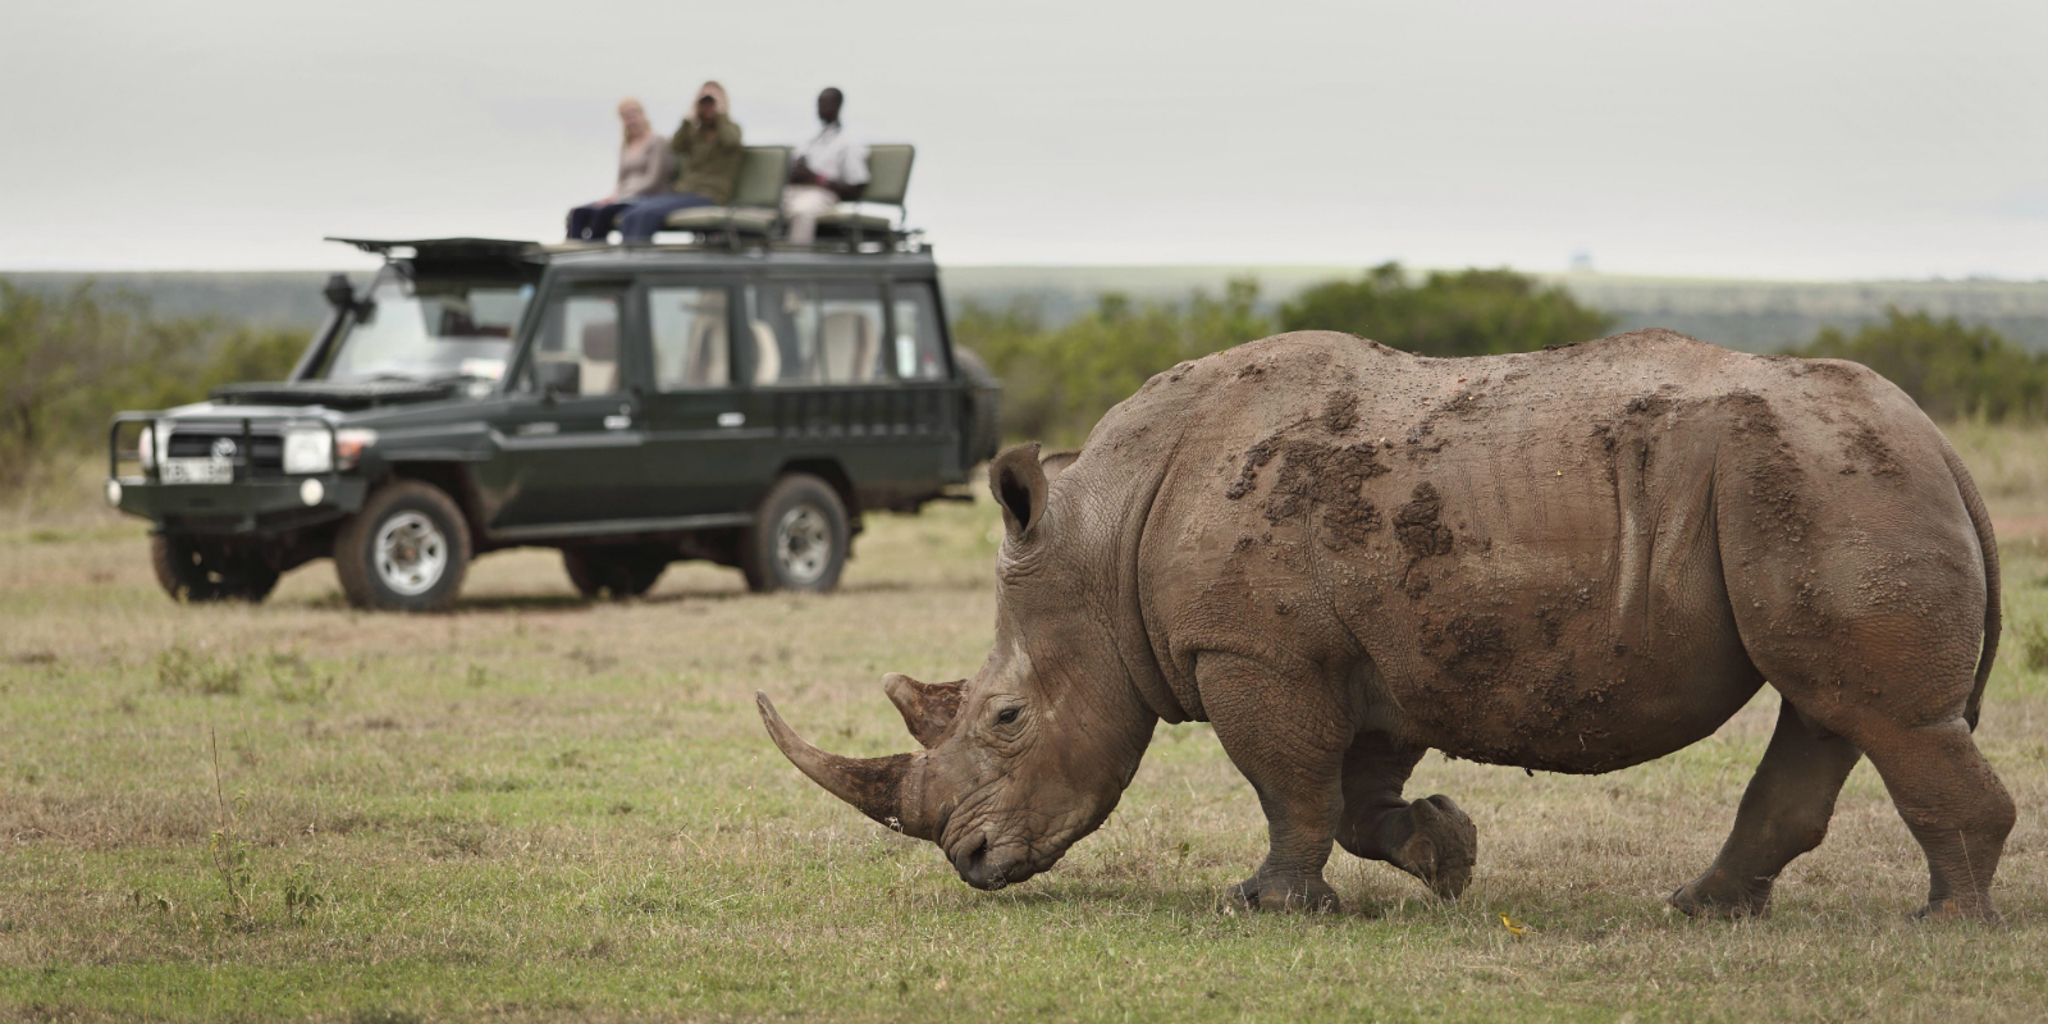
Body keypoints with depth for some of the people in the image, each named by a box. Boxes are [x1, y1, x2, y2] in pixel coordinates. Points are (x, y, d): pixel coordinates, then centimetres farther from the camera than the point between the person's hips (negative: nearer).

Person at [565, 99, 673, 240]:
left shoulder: (656, 141, -2)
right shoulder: (625, 145, 21)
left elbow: (653, 181, -9)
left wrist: (619, 197, -15)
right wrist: (612, 196, -3)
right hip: (625, 196, 7)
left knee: (604, 211, -35)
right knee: (578, 213, -17)